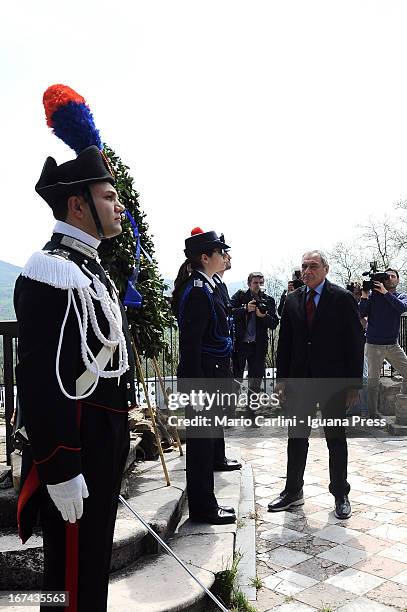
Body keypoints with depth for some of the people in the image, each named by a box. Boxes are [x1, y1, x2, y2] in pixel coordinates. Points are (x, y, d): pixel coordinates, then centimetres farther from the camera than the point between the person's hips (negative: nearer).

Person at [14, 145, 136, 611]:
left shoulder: (90, 268, 13)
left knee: (95, 558, 24)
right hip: (75, 445, -9)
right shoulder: (51, 271, -19)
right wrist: (59, 469, -22)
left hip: (106, 438, 10)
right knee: (73, 572, 7)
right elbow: (37, 377, -24)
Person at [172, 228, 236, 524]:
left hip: (210, 377, 10)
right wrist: (197, 391, -22)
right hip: (202, 378, -10)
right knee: (201, 441, 2)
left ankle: (205, 503, 31)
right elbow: (190, 344, -22)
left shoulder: (206, 286, 13)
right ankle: (203, 509, 17)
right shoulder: (197, 291, -18)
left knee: (205, 439, 17)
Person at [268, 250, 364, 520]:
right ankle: (293, 491, 25)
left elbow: (355, 342, -6)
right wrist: (283, 379, 4)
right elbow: (285, 343, 8)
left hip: (333, 380, -3)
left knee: (336, 439, 10)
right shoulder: (292, 300, 6)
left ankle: (341, 494, 26)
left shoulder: (343, 298, -5)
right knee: (296, 437, 11)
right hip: (300, 381, 3)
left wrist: (354, 383, -9)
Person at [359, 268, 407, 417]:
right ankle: (372, 414, 8)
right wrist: (364, 297, -20)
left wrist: (385, 292, -21)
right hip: (374, 345, -3)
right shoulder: (374, 295, -1)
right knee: (373, 380, 0)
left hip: (393, 345, 3)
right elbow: (360, 315, -8)